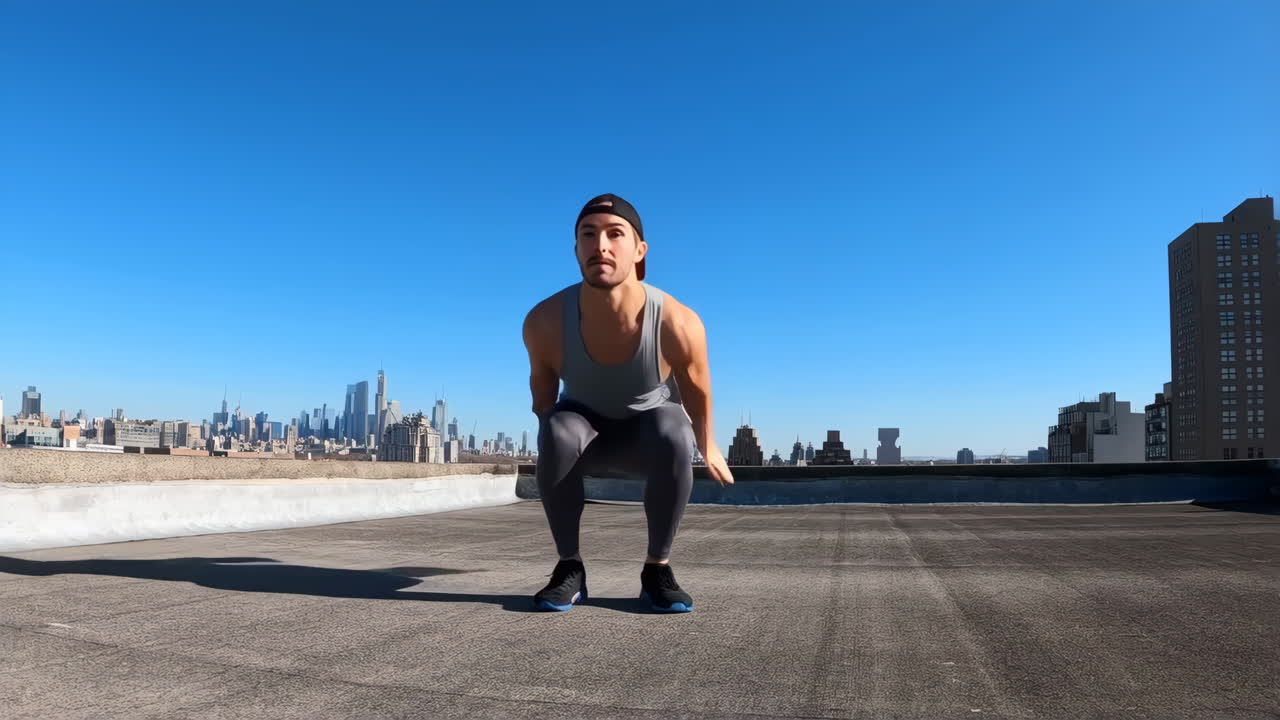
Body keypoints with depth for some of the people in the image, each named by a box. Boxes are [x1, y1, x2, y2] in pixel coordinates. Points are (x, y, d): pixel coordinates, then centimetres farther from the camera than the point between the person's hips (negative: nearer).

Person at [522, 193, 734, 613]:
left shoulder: (677, 323, -33)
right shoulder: (544, 321, -30)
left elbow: (697, 389, -11)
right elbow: (542, 384, -6)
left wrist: (708, 447, 5)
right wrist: (550, 433, 10)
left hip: (647, 427, 0)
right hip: (585, 424, 1)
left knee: (675, 436, -35)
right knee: (556, 431, -34)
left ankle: (657, 568, -14)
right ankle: (569, 567, -14)